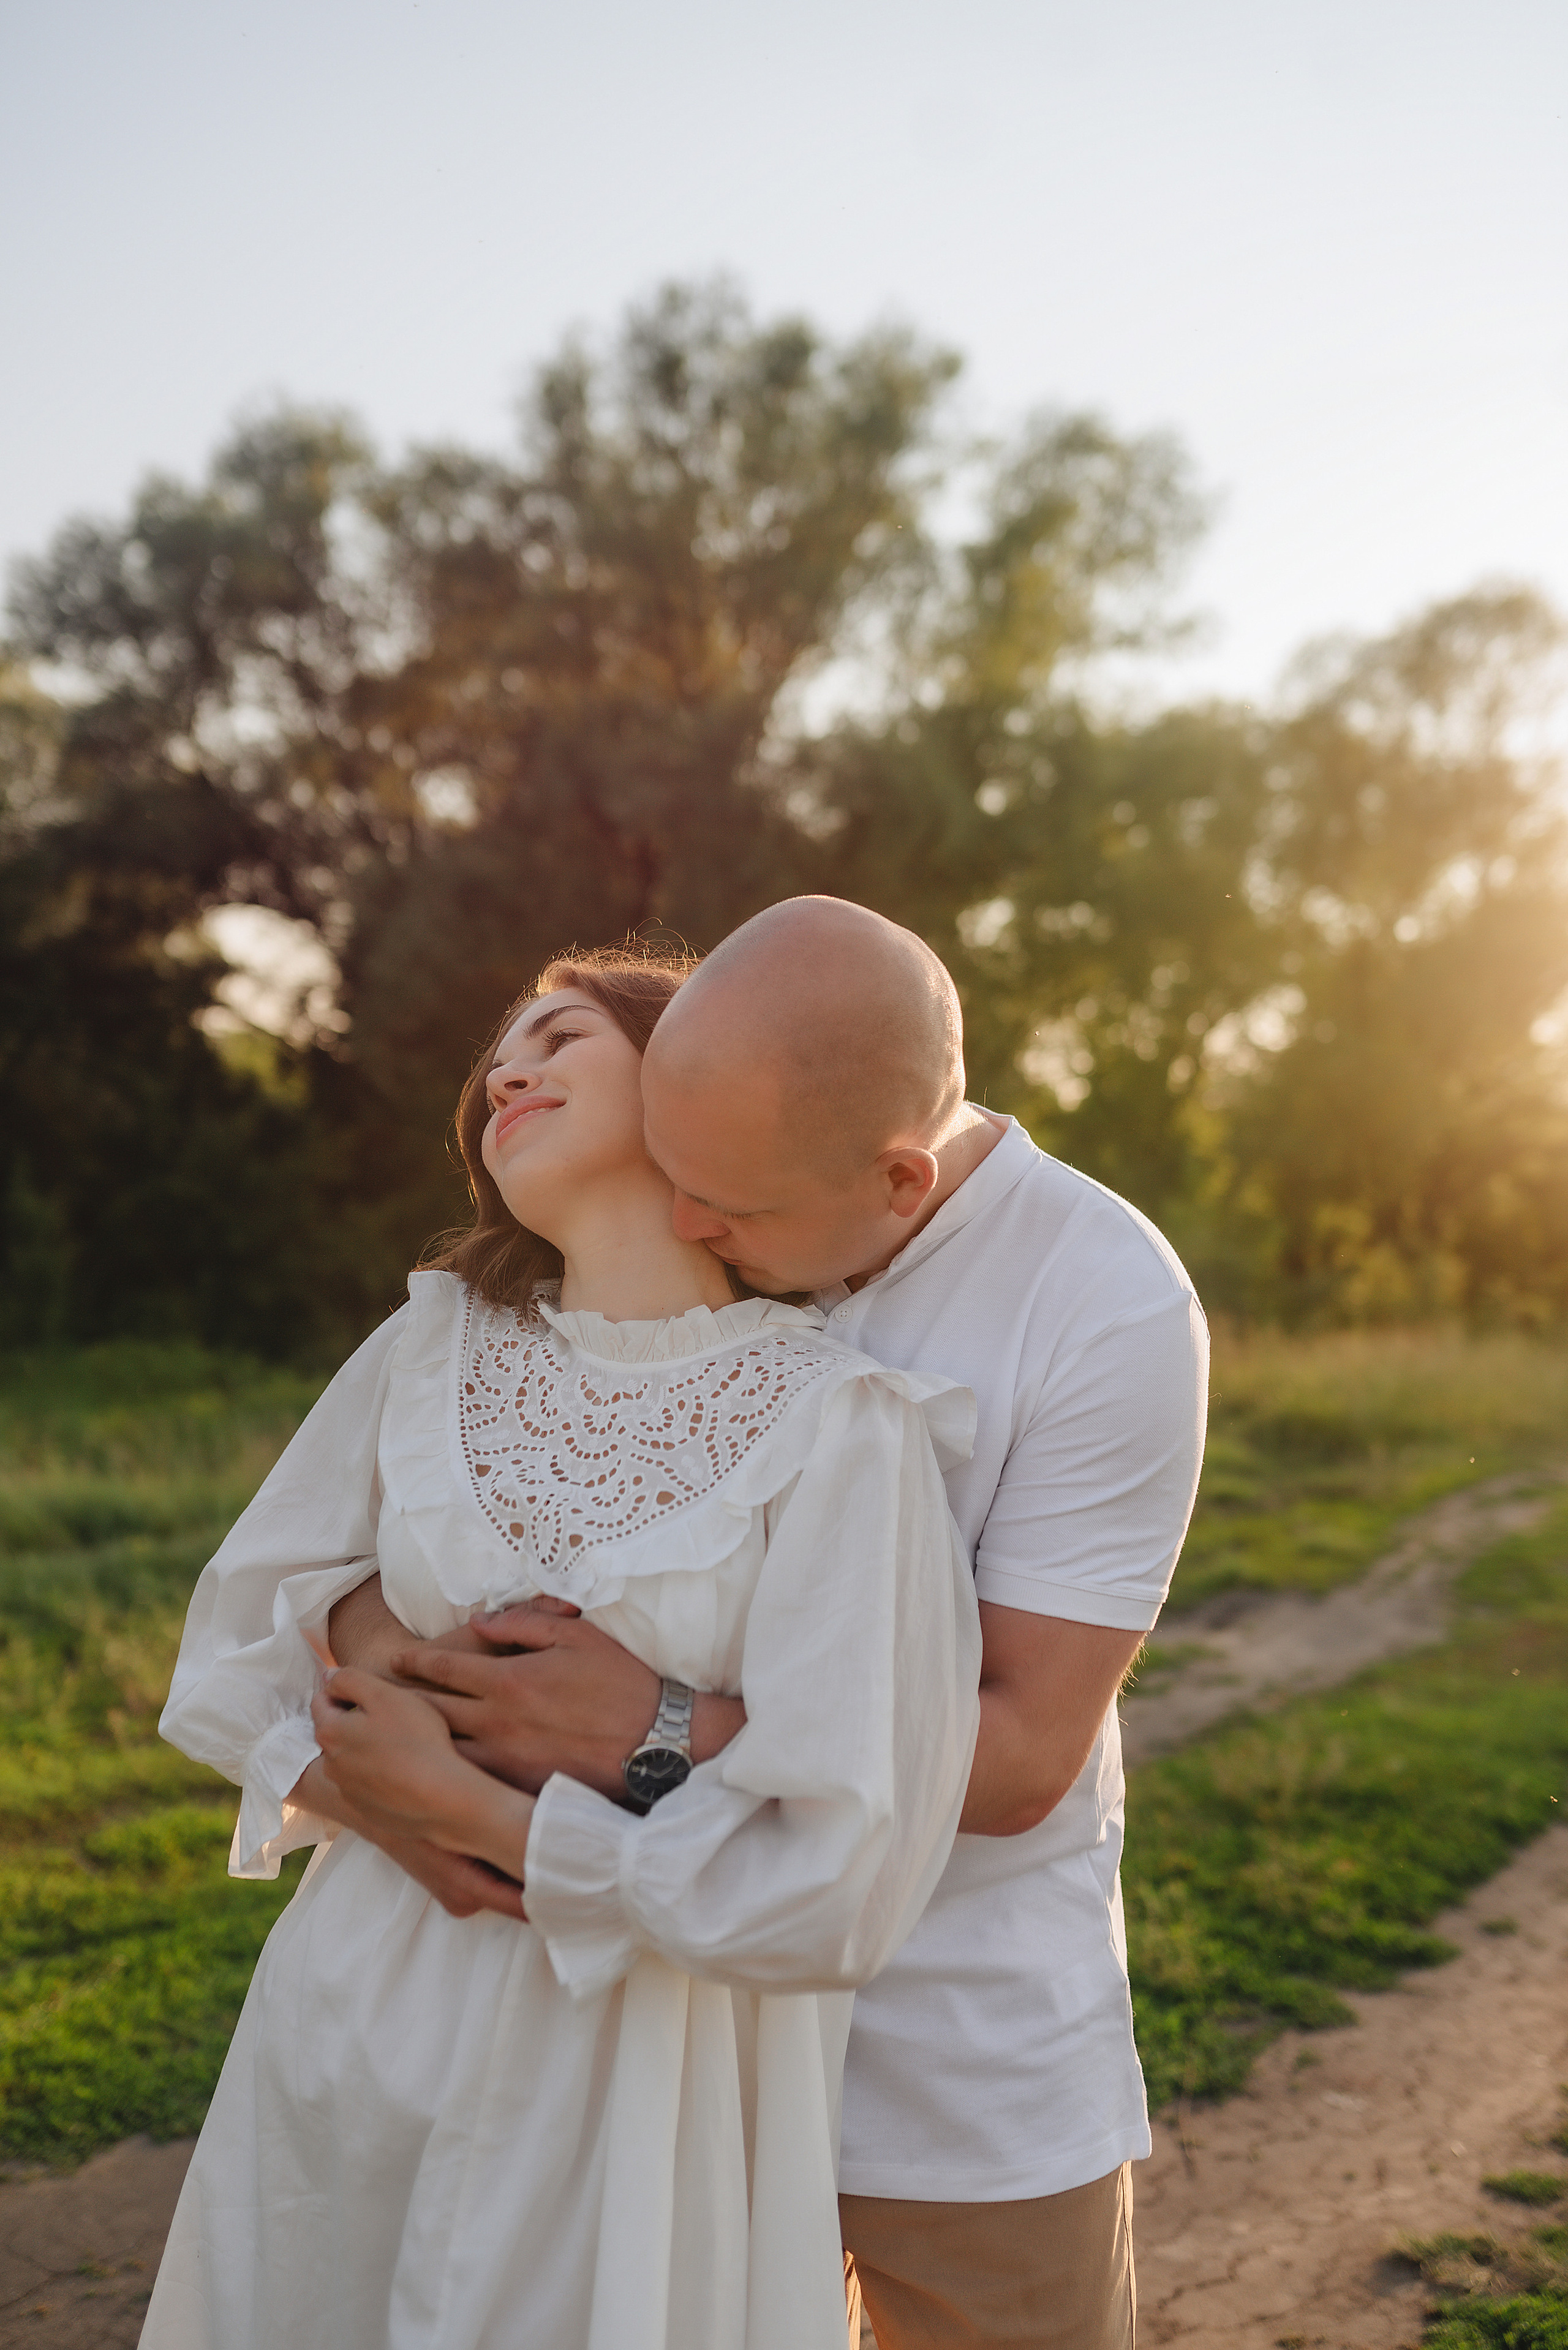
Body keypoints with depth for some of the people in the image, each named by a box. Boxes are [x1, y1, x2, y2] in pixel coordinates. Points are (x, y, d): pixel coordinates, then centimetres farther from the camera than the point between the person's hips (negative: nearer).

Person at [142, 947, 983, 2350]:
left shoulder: (835, 1420, -16)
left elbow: (829, 1887, -19)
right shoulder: (436, 1348, 0)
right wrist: (377, 1807, -12)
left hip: (639, 2075, -4)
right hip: (353, 2034, 4)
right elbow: (240, 1641, 7)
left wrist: (470, 1808, -15)